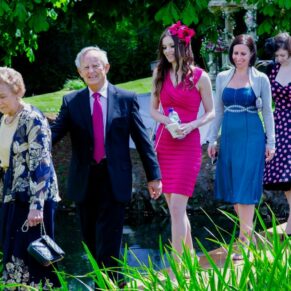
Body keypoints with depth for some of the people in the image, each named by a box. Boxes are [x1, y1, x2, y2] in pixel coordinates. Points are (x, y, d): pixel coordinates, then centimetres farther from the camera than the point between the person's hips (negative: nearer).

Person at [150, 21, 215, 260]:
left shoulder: (199, 77, -3)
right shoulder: (160, 73, 8)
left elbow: (210, 113, 3)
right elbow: (154, 109, 12)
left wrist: (191, 125, -15)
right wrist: (168, 122, -8)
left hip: (188, 145, -5)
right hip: (163, 143, 5)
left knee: (177, 207, -13)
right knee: (175, 207, 10)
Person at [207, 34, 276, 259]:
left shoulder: (260, 79, -1)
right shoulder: (222, 78, 8)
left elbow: (267, 112, 2)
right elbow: (218, 111, 13)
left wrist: (271, 143, 0)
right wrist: (212, 140, 10)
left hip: (251, 137, -4)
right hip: (228, 137, 4)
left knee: (245, 187, -7)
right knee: (232, 188, 7)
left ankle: (244, 240, -4)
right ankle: (248, 231, 22)